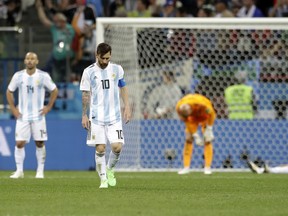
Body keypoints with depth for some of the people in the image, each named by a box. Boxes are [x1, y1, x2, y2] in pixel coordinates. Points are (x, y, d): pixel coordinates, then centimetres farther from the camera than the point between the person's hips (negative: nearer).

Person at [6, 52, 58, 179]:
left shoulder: (43, 76, -3)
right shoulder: (18, 76, 1)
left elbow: (54, 91, 8)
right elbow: (9, 92, 13)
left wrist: (48, 107, 2)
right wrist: (13, 108, 5)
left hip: (38, 116, -1)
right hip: (22, 116, 1)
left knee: (40, 143, 0)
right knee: (19, 143, -5)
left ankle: (40, 171, 9)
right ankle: (19, 171, 5)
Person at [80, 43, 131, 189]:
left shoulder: (117, 69, 4)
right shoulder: (89, 72, -1)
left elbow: (123, 87, 16)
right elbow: (85, 95, 4)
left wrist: (127, 107, 9)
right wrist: (84, 115, 2)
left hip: (114, 116, 1)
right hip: (96, 117, -1)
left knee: (117, 146, -10)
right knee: (100, 148, -4)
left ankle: (110, 170, 17)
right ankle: (103, 179, 9)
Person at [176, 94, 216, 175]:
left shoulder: (201, 104, -44)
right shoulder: (179, 108, -33)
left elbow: (212, 114, -23)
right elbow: (187, 122, -18)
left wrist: (209, 129, -20)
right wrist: (195, 136, -19)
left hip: (204, 116, -2)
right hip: (193, 118, 2)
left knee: (207, 140, -12)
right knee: (188, 140, -9)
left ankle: (207, 167, -11)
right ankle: (186, 167, -8)